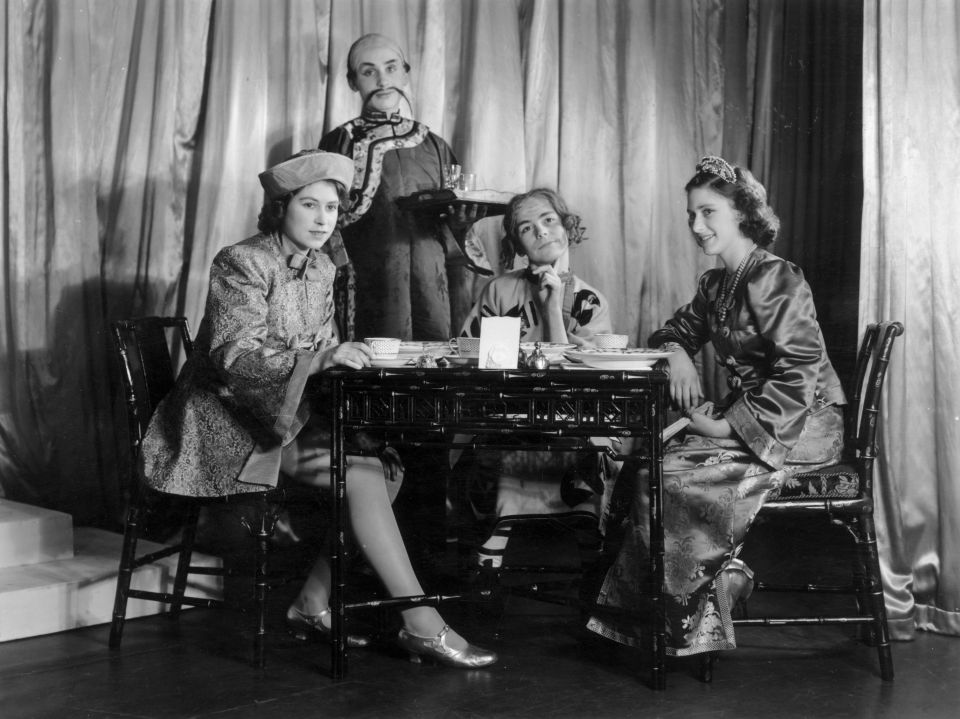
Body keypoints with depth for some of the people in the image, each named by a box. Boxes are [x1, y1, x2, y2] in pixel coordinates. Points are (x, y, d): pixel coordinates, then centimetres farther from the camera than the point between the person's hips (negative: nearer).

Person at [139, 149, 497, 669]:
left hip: (288, 411, 8)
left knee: (385, 465, -13)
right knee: (357, 471, -23)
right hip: (229, 419, -8)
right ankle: (421, 625, -21)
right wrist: (318, 359, -34)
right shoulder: (241, 263, -12)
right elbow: (235, 357, -22)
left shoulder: (322, 267, 11)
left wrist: (342, 353, -6)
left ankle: (313, 603, -4)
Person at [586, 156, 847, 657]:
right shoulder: (715, 285, 12)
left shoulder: (775, 279, -15)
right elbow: (676, 330, 26)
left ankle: (694, 617, -5)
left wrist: (729, 426, -22)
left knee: (673, 476, -21)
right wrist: (677, 353, 0)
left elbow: (799, 374, -22)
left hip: (801, 423, -8)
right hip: (743, 415, 8)